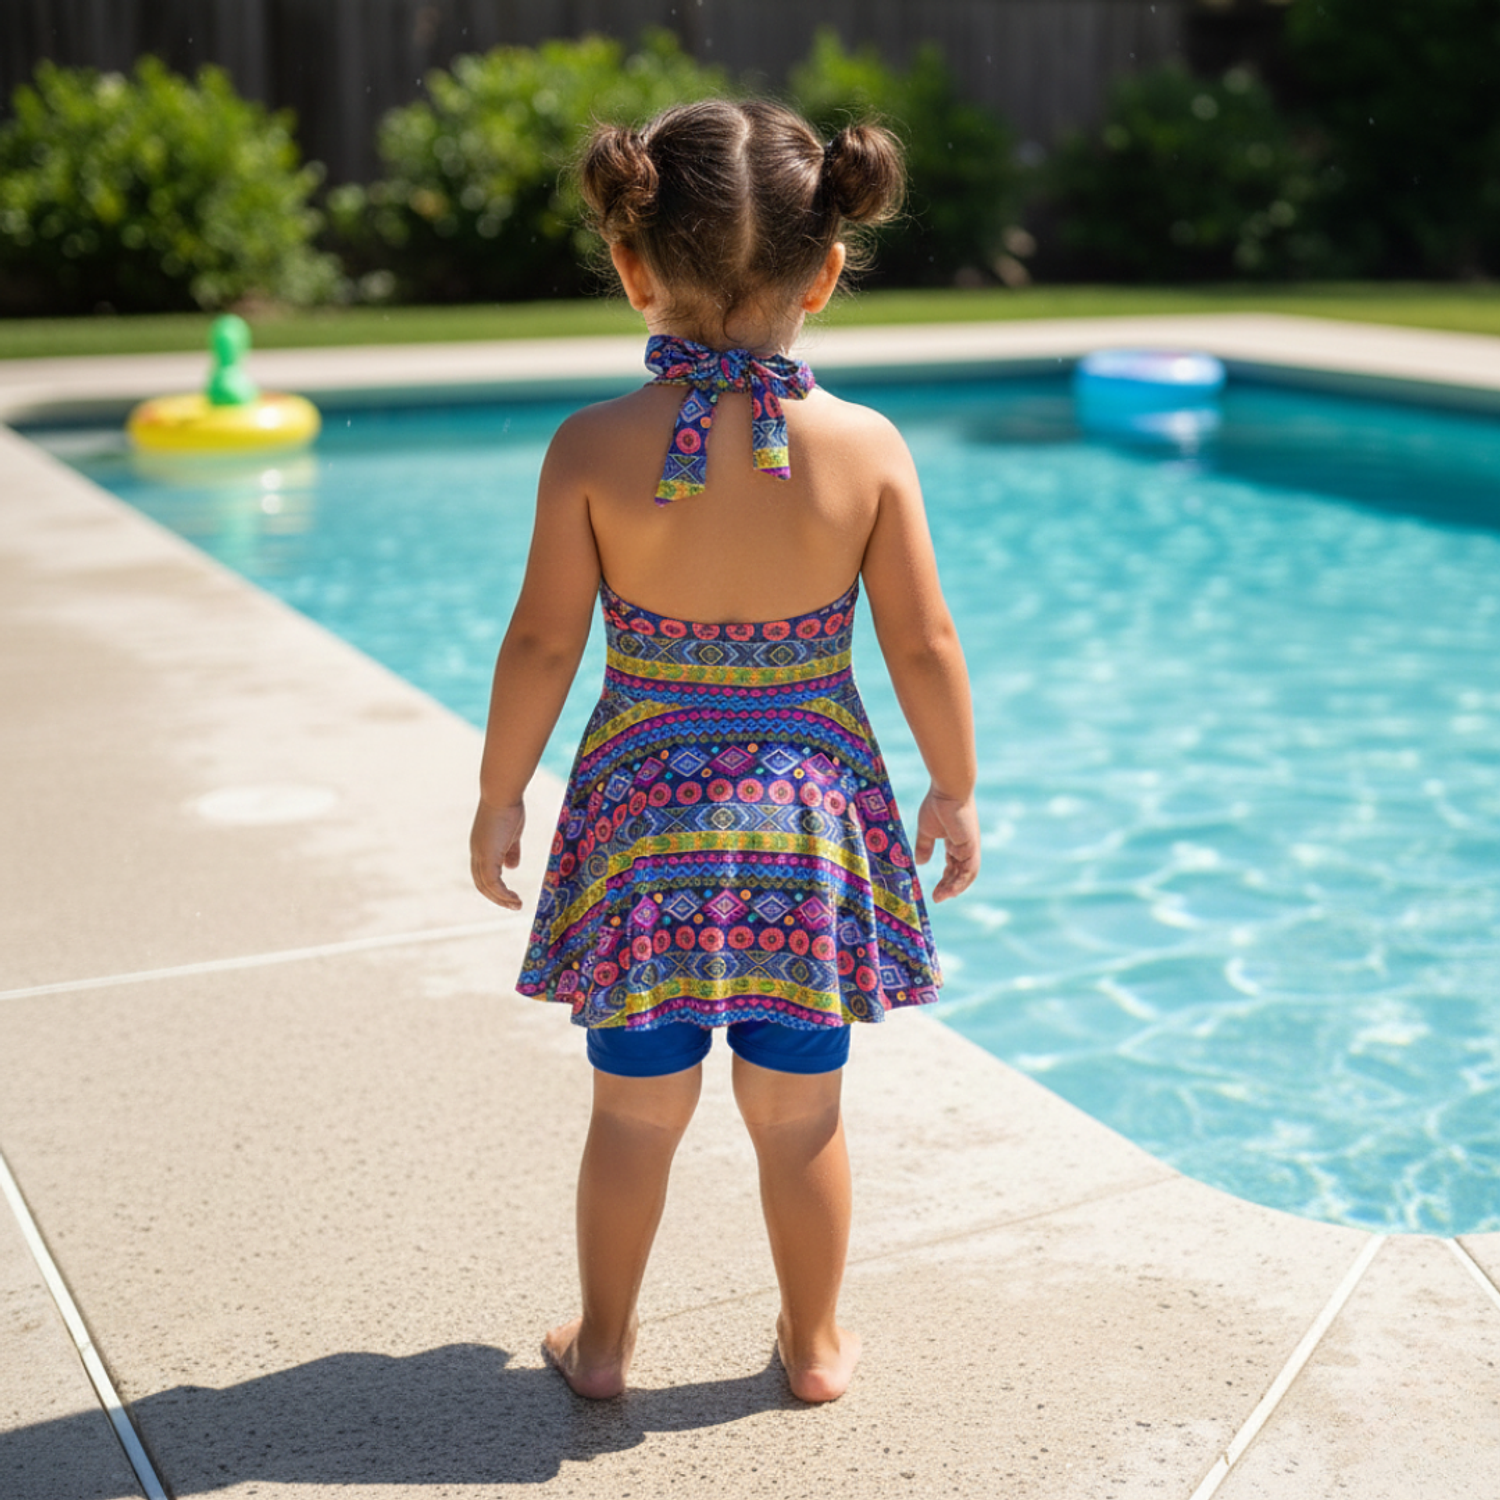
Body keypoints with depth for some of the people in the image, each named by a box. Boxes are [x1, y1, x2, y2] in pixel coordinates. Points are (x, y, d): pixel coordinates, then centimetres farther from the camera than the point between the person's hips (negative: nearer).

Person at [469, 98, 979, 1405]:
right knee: (800, 1112, 16)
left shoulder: (595, 449, -13)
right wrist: (956, 792, 10)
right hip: (809, 813, 1)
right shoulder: (867, 449, -10)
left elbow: (544, 644, -8)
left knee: (637, 1108, 16)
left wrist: (500, 795, 6)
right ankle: (817, 1343, 33)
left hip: (644, 818, 0)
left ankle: (603, 1340, 33)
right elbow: (925, 647, -5)